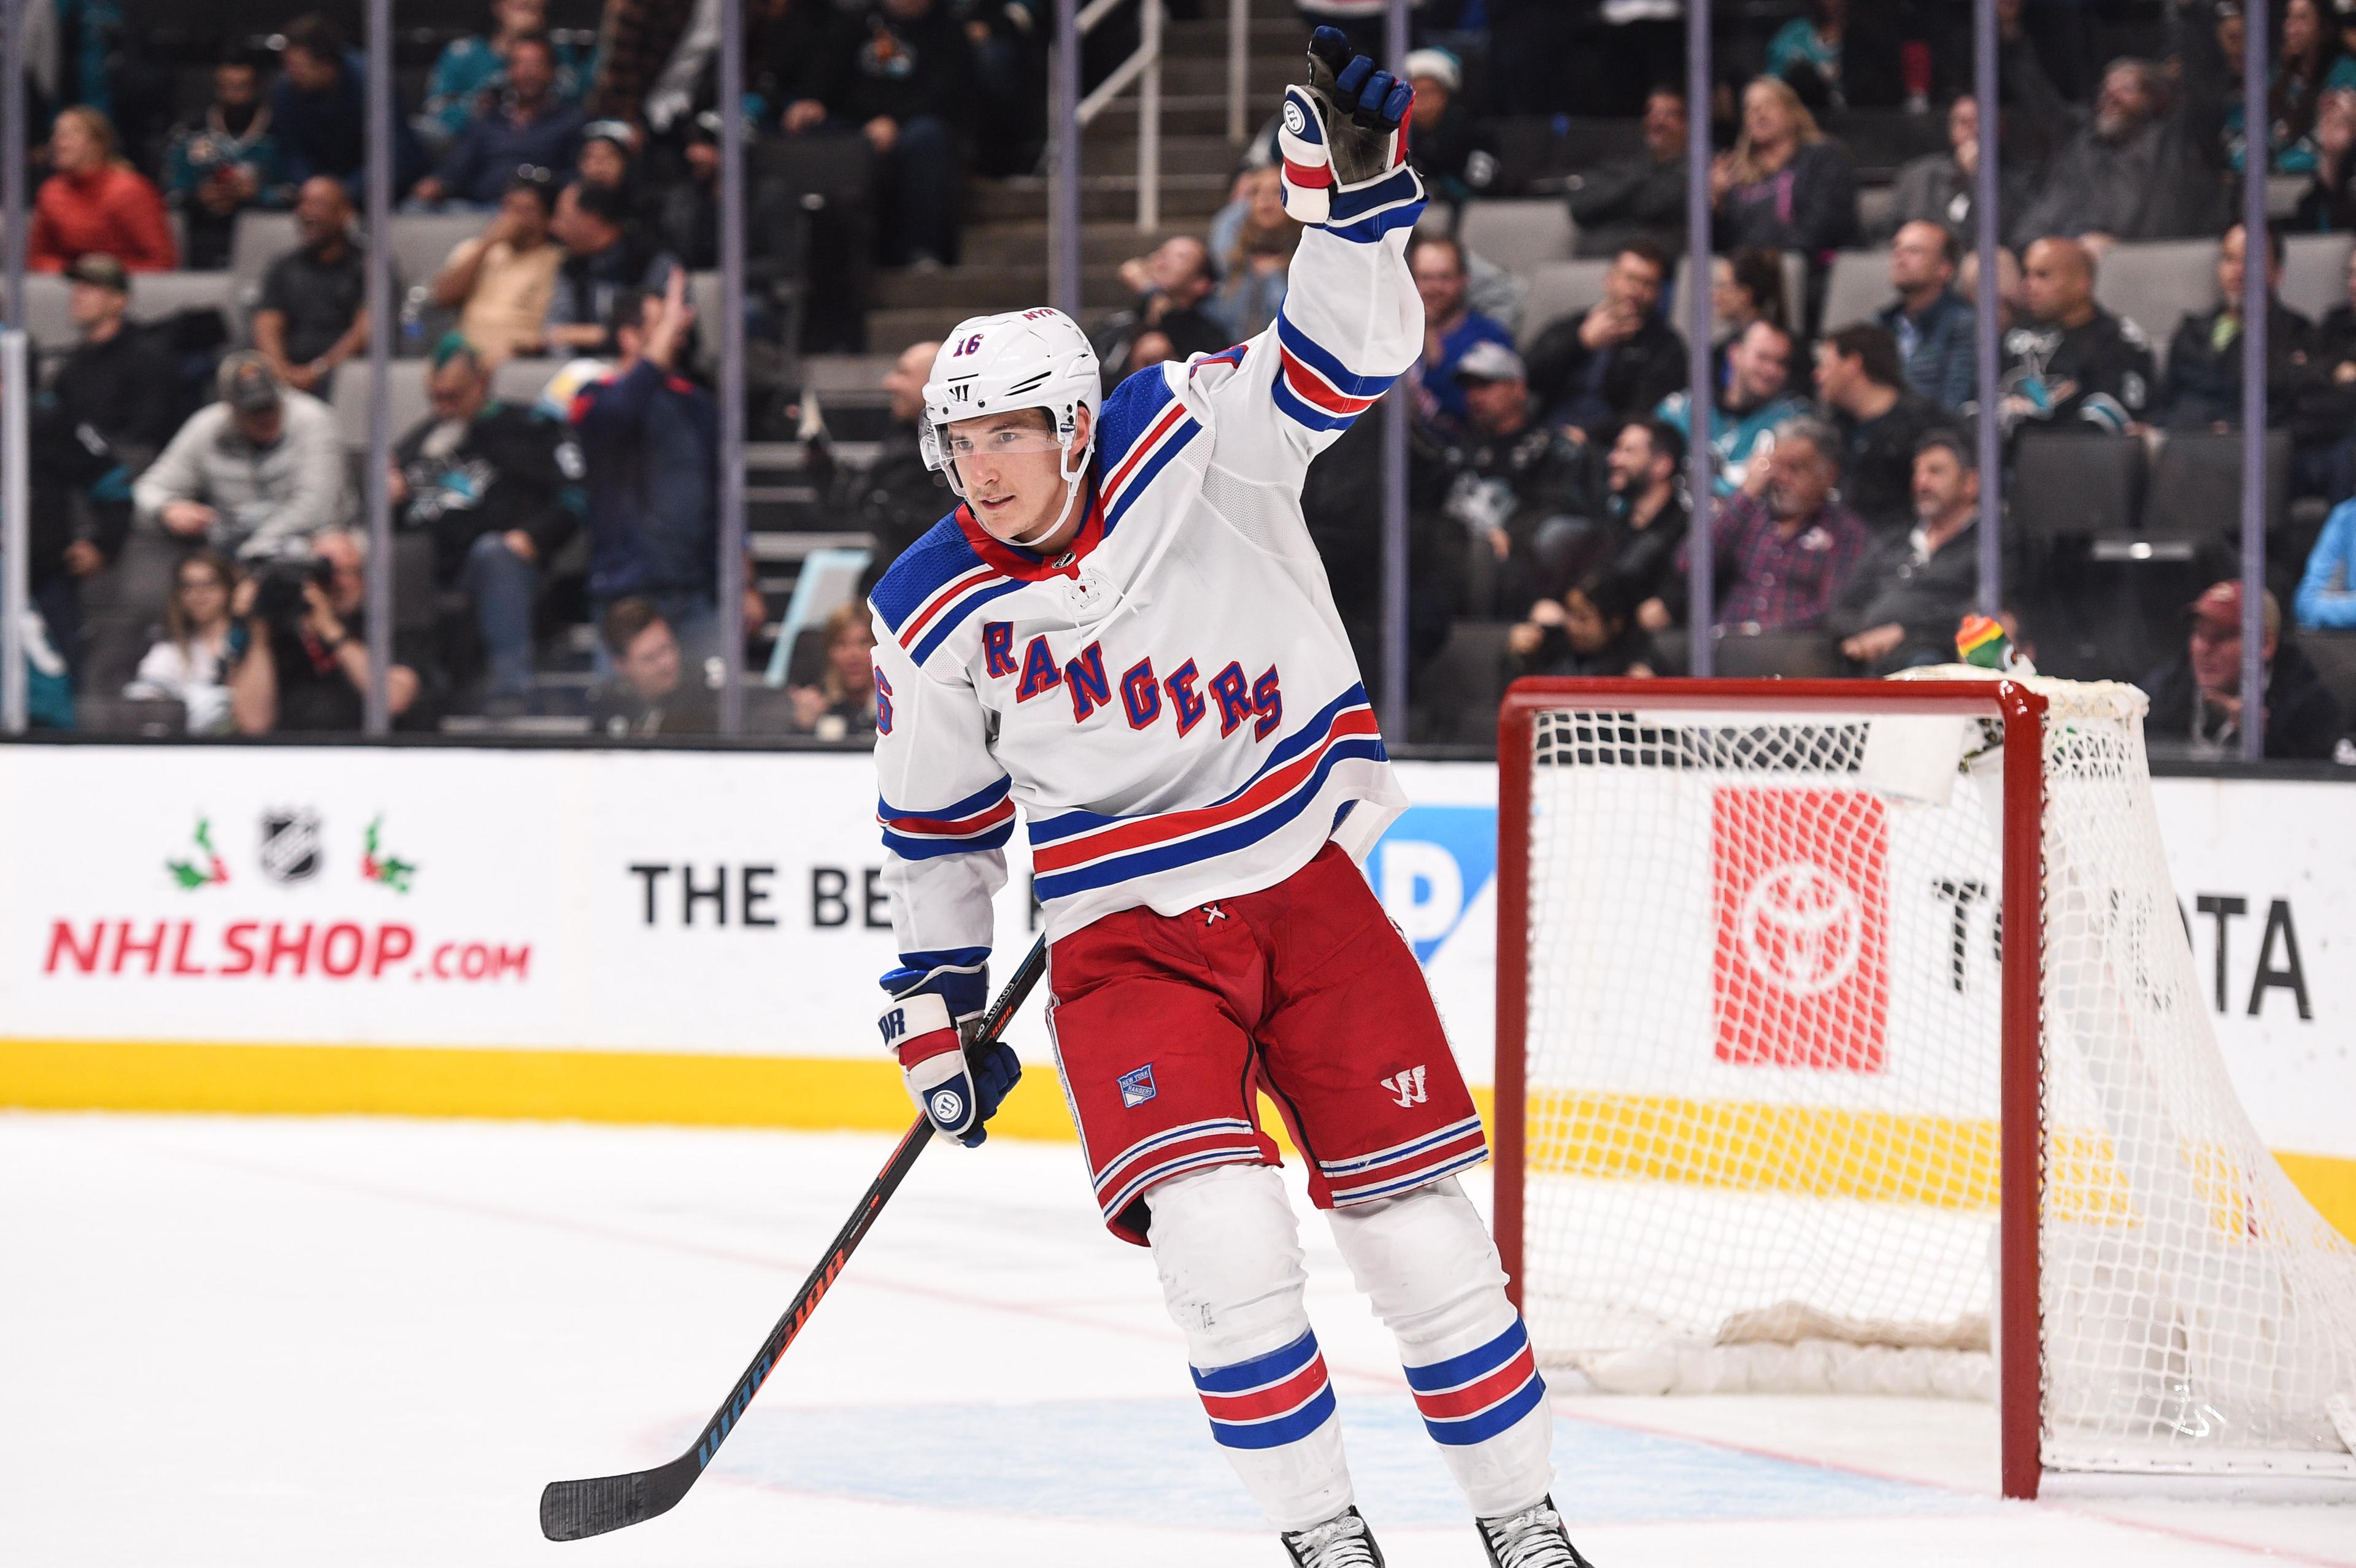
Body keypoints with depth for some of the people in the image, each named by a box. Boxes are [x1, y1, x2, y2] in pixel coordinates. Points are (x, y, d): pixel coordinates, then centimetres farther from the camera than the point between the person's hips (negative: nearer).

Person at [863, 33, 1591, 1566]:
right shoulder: (935, 616, -5)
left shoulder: (1196, 447, -11)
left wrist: (1356, 183, -36)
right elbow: (935, 820, 9)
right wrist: (937, 1000, 12)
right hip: (1126, 935, 0)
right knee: (1219, 1231, -19)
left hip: (1303, 881, 0)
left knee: (1417, 1211, 1)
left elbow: (1347, 351, -20)